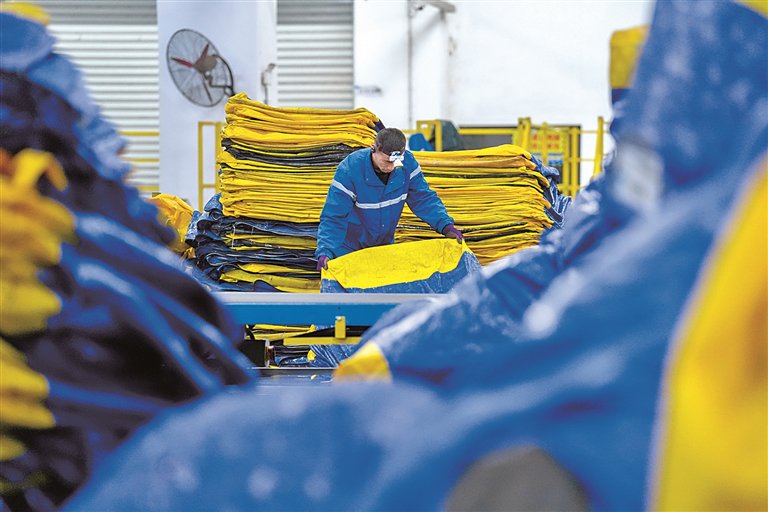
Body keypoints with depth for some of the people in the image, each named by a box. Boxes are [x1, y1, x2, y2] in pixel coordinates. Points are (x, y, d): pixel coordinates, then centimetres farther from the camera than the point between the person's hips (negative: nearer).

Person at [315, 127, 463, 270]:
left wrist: (446, 226, -20)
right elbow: (332, 218, -27)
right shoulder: (349, 170, -28)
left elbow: (424, 198, -5)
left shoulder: (407, 163, -17)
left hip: (384, 244, 4)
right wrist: (325, 252, -40)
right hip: (348, 248, -4)